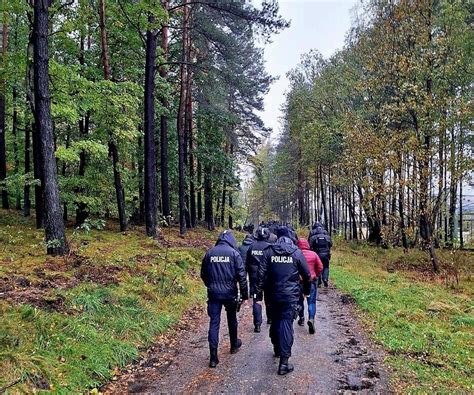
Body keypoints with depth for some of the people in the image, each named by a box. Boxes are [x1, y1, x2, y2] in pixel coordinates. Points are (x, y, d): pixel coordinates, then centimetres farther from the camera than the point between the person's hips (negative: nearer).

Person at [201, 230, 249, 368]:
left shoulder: (209, 253, 1)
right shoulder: (233, 253, -7)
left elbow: (203, 274, 9)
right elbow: (241, 275, -10)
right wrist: (244, 293, -2)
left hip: (213, 293, 1)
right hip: (230, 293, -1)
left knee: (214, 323, 3)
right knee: (232, 320, 20)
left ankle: (213, 357, -1)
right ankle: (234, 345, 40)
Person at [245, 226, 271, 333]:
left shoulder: (251, 247, -3)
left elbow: (247, 263, 4)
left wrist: (249, 274, 15)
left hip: (254, 277, 1)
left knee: (256, 300, 3)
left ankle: (257, 324, -3)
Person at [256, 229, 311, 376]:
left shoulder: (268, 251, -1)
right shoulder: (296, 252, -2)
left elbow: (262, 273, -5)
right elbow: (307, 274, 5)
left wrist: (259, 291, 1)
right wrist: (307, 289, 21)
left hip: (274, 294, 2)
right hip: (291, 295, -2)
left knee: (275, 321, 19)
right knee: (286, 324, -3)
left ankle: (277, 349, 39)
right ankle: (284, 362, -6)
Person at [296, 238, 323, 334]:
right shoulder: (313, 254, -2)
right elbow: (320, 267, 0)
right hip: (311, 281, 0)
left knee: (300, 300, 19)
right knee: (312, 302, 4)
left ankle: (301, 319, 29)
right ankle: (311, 319, -15)